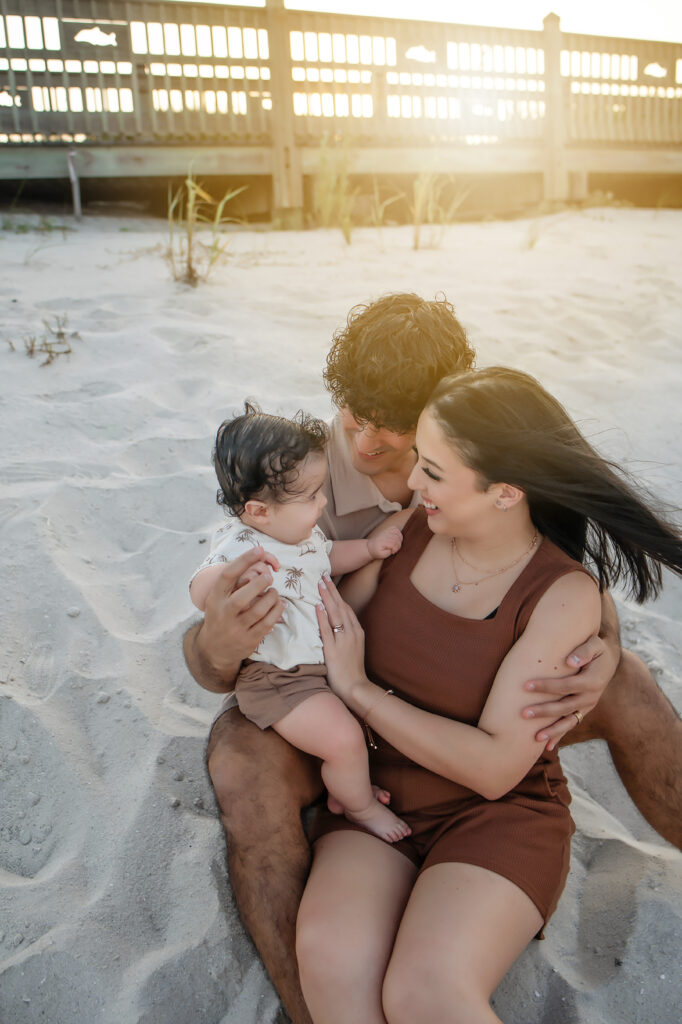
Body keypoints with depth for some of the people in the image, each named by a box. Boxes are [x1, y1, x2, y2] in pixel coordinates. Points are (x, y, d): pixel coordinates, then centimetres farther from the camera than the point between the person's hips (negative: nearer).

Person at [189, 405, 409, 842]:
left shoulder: (301, 527, 2)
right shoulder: (241, 547, -26)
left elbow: (327, 556, 22)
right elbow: (200, 592, -38)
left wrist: (370, 548, 9)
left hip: (329, 655, 9)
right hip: (280, 680, -9)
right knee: (343, 738, -20)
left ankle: (343, 784, 33)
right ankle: (360, 805, 13)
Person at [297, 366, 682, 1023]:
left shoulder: (563, 595, -13)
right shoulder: (409, 534, -1)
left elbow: (495, 767, -17)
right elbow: (329, 630, 7)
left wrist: (358, 689, -17)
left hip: (499, 814, -3)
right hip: (379, 791, 3)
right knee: (329, 961, -25)